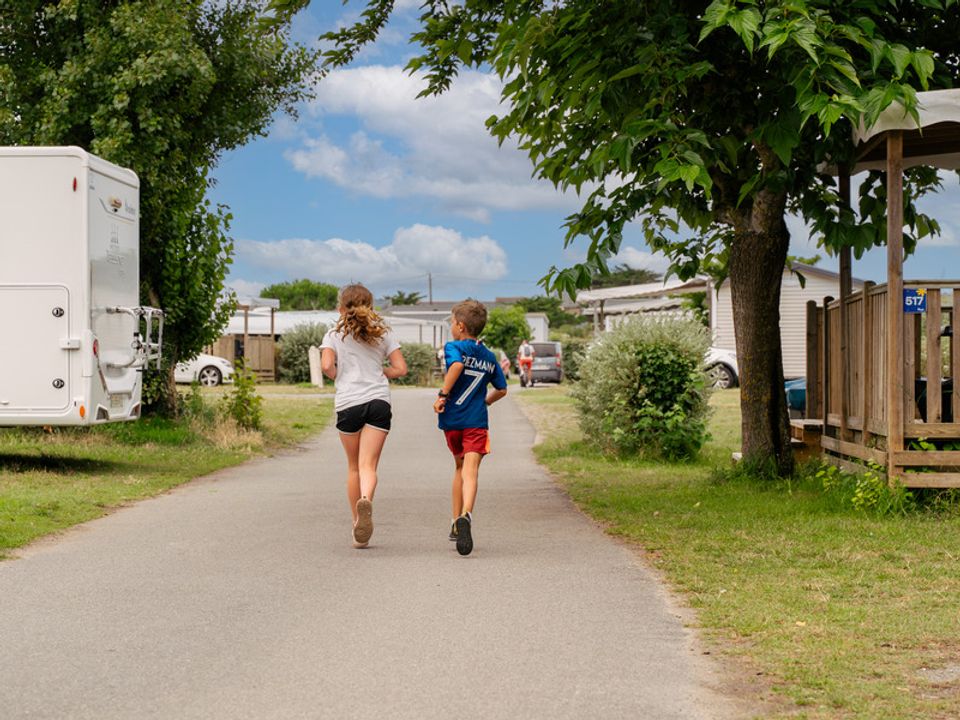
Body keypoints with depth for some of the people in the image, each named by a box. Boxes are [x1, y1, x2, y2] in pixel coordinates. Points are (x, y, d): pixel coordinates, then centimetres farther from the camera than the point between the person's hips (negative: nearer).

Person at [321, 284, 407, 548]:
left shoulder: (334, 335, 7)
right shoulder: (383, 333, 12)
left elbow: (327, 366, -8)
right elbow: (400, 369, 7)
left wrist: (340, 377, 13)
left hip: (348, 402, 0)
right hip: (379, 401, 0)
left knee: (354, 467, 14)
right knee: (368, 465, -7)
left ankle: (358, 525, 19)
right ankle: (366, 501, -39)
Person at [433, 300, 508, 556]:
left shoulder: (453, 347, -1)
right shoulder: (490, 357, 13)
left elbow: (457, 365, -24)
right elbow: (502, 390, 21)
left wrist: (443, 395, -18)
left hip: (452, 419, -1)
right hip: (477, 422, 1)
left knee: (460, 468, 19)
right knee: (470, 471, -13)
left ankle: (456, 523, 23)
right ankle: (465, 515, -39)